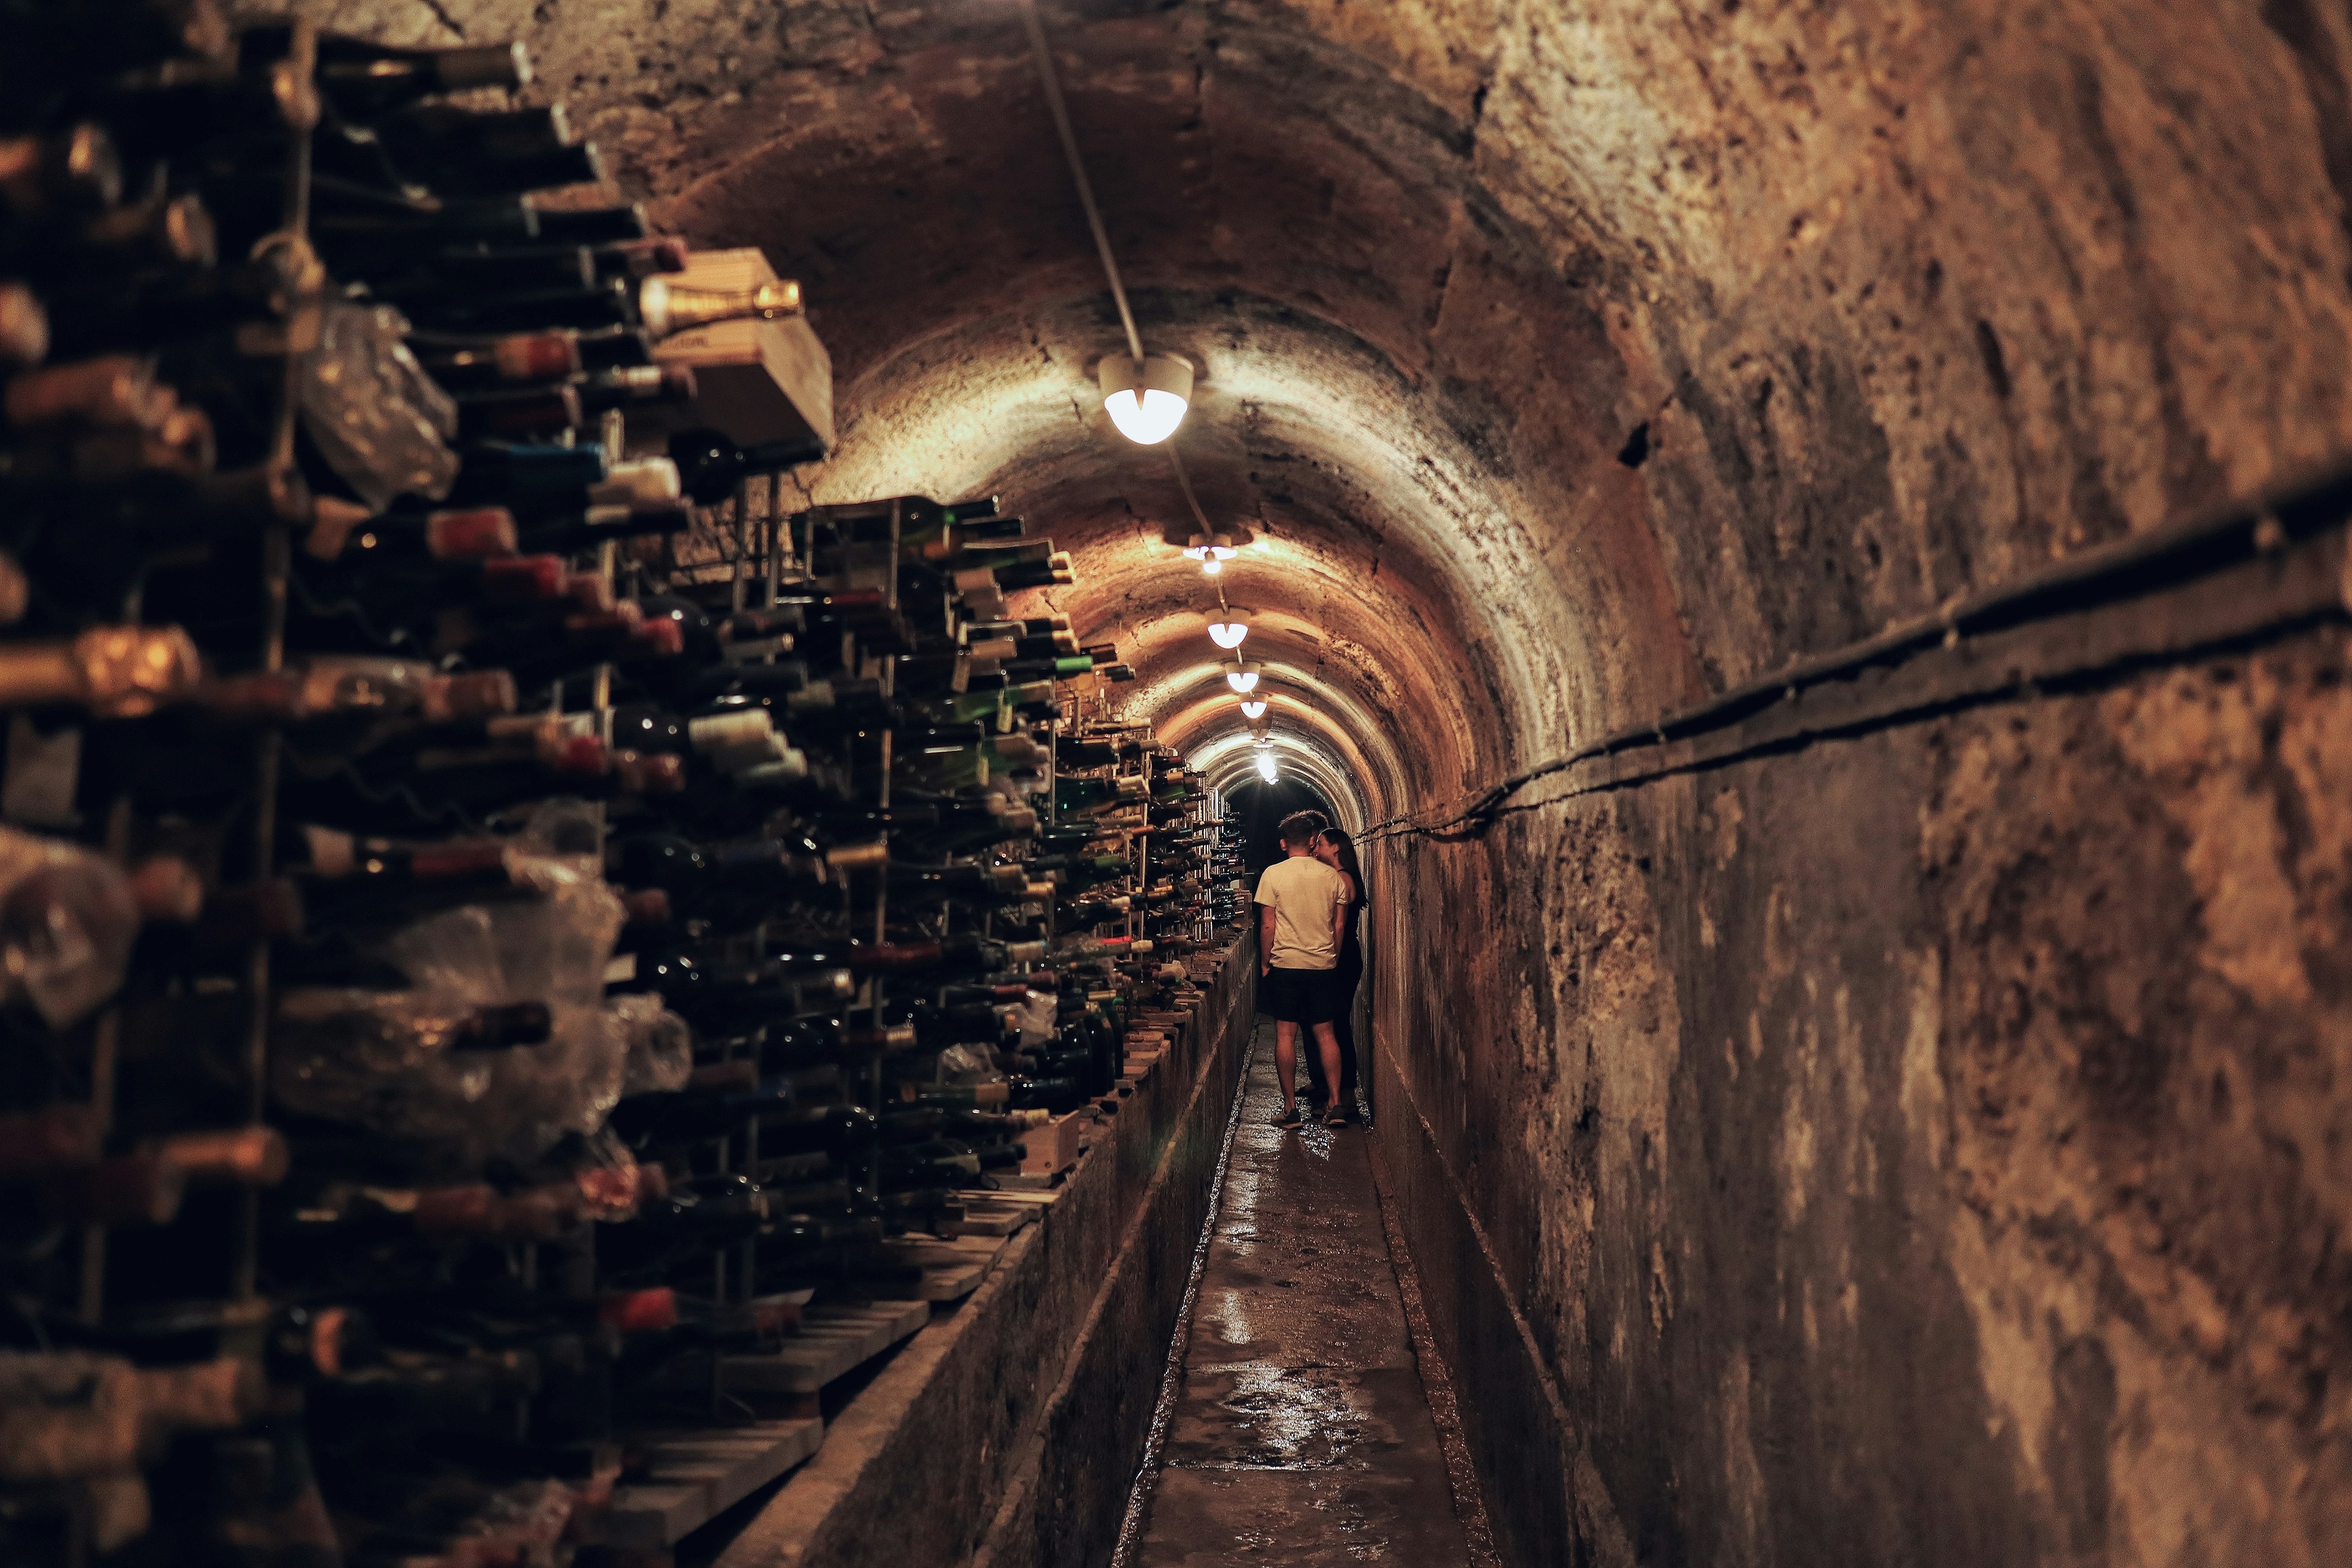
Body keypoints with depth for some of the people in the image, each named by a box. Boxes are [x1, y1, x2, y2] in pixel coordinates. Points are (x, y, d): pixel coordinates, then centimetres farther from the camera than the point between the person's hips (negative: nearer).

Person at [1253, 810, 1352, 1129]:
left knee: (1286, 1034, 3)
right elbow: (1340, 925, 7)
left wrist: (1265, 963, 6)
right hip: (1324, 965, 3)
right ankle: (1335, 1104, 5)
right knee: (1325, 1033, 9)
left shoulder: (1273, 875, -5)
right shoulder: (1333, 876, 3)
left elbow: (1268, 926, -5)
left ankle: (1290, 1107, 3)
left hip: (1285, 965, -2)